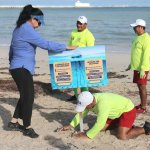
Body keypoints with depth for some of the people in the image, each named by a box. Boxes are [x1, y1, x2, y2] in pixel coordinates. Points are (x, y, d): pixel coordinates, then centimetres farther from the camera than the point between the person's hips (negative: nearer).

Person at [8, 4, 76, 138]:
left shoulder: (19, 29, 14)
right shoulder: (27, 30, -17)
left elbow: (12, 48, 23)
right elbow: (45, 44, -21)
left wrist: (12, 62, 34)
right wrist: (66, 47, -16)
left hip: (18, 68, 10)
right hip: (22, 69, -10)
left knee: (25, 96, 15)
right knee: (28, 97, -5)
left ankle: (14, 123, 23)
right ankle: (27, 127, 4)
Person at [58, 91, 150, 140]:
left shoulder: (102, 103, -39)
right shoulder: (89, 101, -12)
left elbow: (100, 124, -38)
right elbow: (81, 113, 1)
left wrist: (87, 135, -29)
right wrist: (71, 126, -6)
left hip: (128, 110, -9)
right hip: (117, 112, 9)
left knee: (122, 136, -21)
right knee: (102, 128, 4)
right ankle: (120, 123, 21)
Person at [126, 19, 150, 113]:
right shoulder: (138, 37, 14)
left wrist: (142, 69, -24)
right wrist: (131, 64, 23)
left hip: (142, 68, -9)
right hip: (136, 67, 9)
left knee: (142, 87, -3)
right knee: (140, 86, 14)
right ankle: (142, 104, 23)